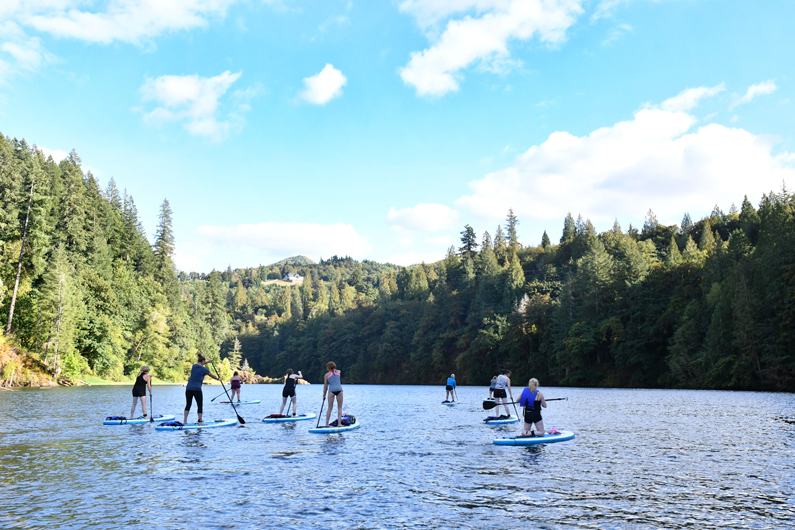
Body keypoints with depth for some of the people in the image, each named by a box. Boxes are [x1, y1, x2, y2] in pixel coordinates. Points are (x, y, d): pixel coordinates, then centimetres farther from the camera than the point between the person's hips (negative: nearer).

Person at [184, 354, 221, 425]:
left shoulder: (194, 366, 9)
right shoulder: (204, 369, -7)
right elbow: (212, 376, 5)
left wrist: (207, 362, 46)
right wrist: (218, 379, 24)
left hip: (188, 388, 6)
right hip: (197, 389, -6)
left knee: (188, 405, 12)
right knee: (200, 405, 2)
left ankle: (185, 421, 11)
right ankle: (200, 421, 0)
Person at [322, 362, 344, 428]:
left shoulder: (327, 374, 10)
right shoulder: (338, 372, 15)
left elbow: (325, 386, 10)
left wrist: (324, 395, 17)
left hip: (331, 390, -1)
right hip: (339, 389, 1)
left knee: (330, 408, 8)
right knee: (339, 408, 7)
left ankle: (327, 424, 8)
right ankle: (339, 423, -1)